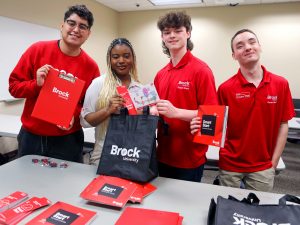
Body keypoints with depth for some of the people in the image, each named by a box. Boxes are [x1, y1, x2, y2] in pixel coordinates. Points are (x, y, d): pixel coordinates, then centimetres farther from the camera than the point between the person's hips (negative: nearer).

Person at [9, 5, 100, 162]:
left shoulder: (91, 66, -6)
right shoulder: (38, 50, -5)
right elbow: (14, 85, 0)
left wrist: (74, 115, -17)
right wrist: (36, 84, -19)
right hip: (31, 136, 2)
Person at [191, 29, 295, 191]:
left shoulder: (281, 84, -5)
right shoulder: (225, 88, -11)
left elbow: (283, 125, 1)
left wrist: (273, 163, 0)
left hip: (263, 168, 2)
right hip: (230, 165, -1)